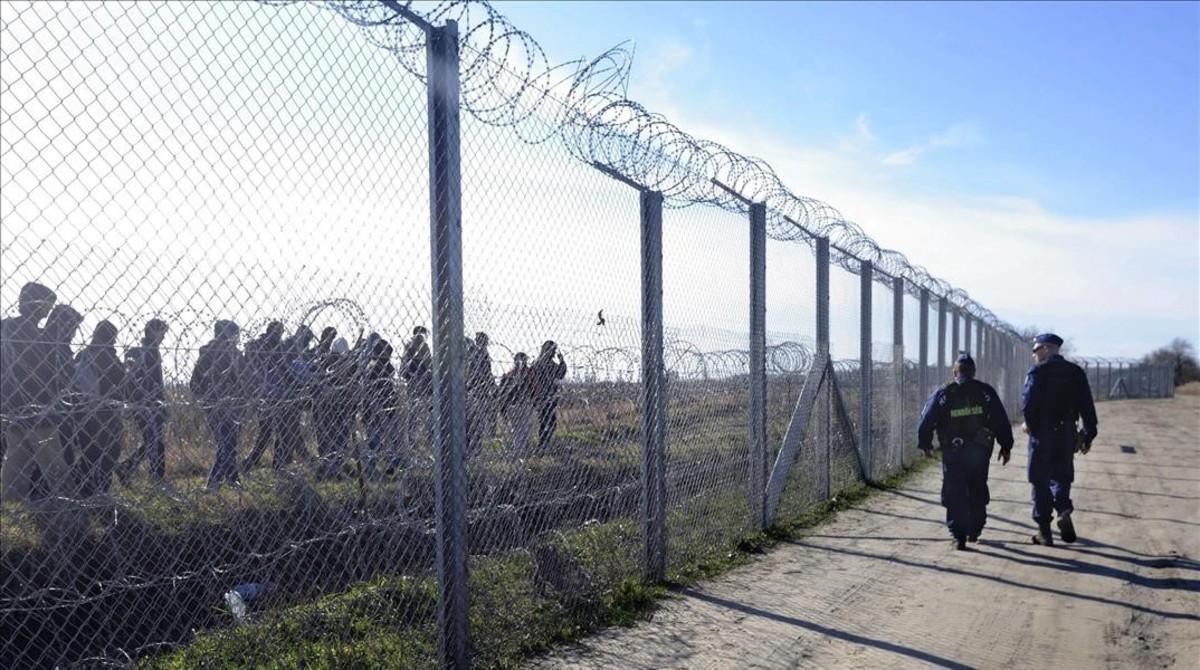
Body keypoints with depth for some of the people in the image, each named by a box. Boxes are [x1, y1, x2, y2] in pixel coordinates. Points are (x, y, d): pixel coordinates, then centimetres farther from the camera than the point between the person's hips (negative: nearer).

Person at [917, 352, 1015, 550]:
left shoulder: (942, 394, -1)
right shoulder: (986, 392, 1)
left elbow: (926, 421, 0)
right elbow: (1001, 421, 0)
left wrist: (925, 444, 13)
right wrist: (1006, 446, 9)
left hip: (952, 454, -2)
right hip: (980, 452, 2)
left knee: (954, 495, 3)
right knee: (978, 492, 19)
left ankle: (959, 536, -3)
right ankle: (974, 531, 24)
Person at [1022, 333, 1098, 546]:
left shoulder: (1037, 371, -8)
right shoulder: (1076, 372, 7)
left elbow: (1028, 401, -19)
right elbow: (1087, 406, 5)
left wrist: (1029, 423, -2)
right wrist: (1089, 435, 9)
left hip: (1042, 432, -4)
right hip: (1067, 433, 4)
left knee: (1040, 480, 4)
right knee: (1061, 476, 18)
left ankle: (1044, 531, 6)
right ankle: (1064, 510, -8)